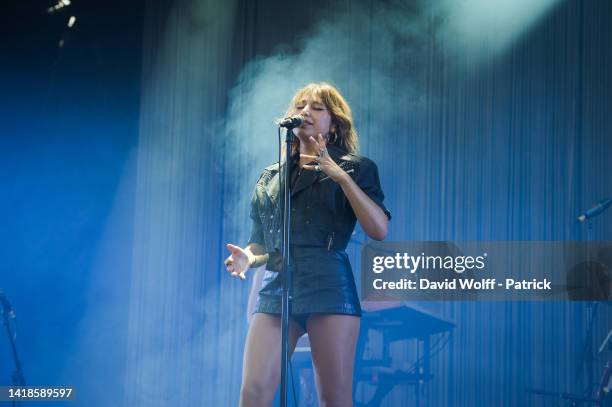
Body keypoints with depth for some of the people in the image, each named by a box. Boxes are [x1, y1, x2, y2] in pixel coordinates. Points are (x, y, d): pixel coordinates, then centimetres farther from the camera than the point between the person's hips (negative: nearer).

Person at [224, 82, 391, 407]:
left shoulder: (355, 168, 10)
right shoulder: (270, 177, 22)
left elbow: (379, 230, -4)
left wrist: (341, 176, -10)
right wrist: (247, 258, 2)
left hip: (329, 286, -3)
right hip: (275, 288, 3)